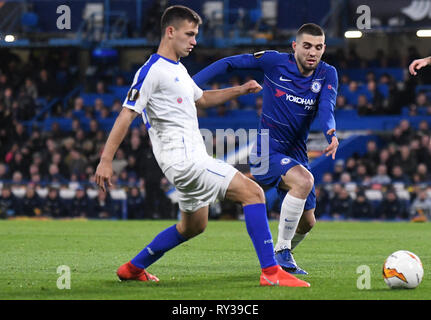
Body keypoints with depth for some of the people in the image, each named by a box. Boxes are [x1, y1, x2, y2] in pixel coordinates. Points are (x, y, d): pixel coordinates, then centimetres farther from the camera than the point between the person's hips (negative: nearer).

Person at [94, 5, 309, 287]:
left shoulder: (178, 70, 18)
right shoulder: (153, 71, -12)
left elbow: (202, 99, 35)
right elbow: (127, 115, -15)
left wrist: (240, 90, 21)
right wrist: (106, 160, -20)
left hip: (192, 156, 11)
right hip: (183, 159, -11)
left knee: (193, 226, 22)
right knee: (253, 192, -15)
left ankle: (132, 269, 31)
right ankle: (271, 272, -19)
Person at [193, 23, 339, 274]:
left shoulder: (327, 74, -3)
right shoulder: (275, 62, -10)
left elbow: (326, 109, -19)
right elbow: (229, 63, -2)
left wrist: (331, 133, -41)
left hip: (296, 155, 5)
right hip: (266, 152, -5)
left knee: (306, 223, 10)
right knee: (304, 180, -33)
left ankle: (282, 257, 40)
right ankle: (282, 251, -22)